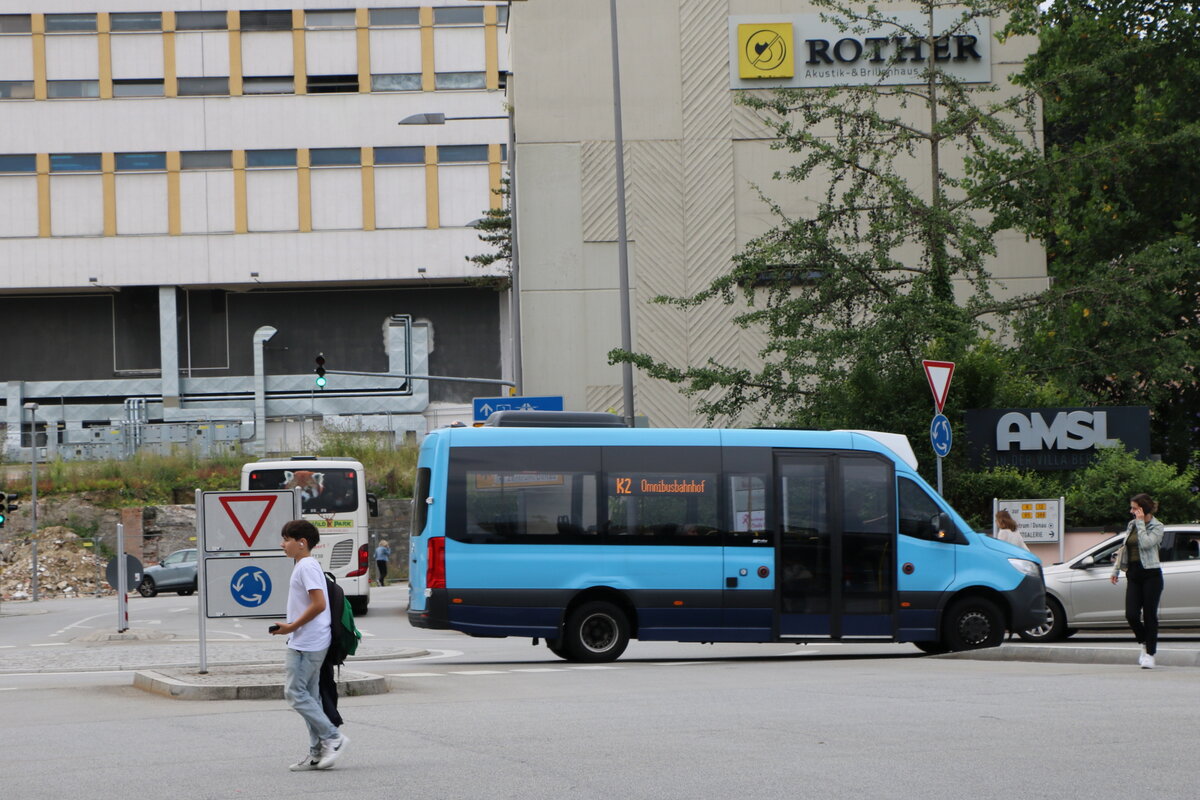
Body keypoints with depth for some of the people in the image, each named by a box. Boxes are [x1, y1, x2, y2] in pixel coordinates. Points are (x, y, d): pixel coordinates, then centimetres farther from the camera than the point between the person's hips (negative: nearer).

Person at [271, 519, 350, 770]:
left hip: (306, 644, -11)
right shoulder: (303, 566, 17)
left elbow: (319, 604, -23)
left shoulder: (307, 567, -15)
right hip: (307, 643, 11)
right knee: (309, 695, 11)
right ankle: (317, 753, 12)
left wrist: (293, 627, -17)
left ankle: (333, 738, -9)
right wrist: (290, 627, 14)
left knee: (295, 693, -10)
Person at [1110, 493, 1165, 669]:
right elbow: (1124, 548, 22)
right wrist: (1116, 569, 21)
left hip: (1150, 574, -6)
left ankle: (1149, 654, 5)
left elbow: (1146, 543, -23)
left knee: (1149, 615, -2)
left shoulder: (1156, 527, -6)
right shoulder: (1131, 525, 13)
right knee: (1131, 615, -4)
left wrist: (1141, 522, -17)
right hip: (1133, 575, 6)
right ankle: (1144, 644, 21)